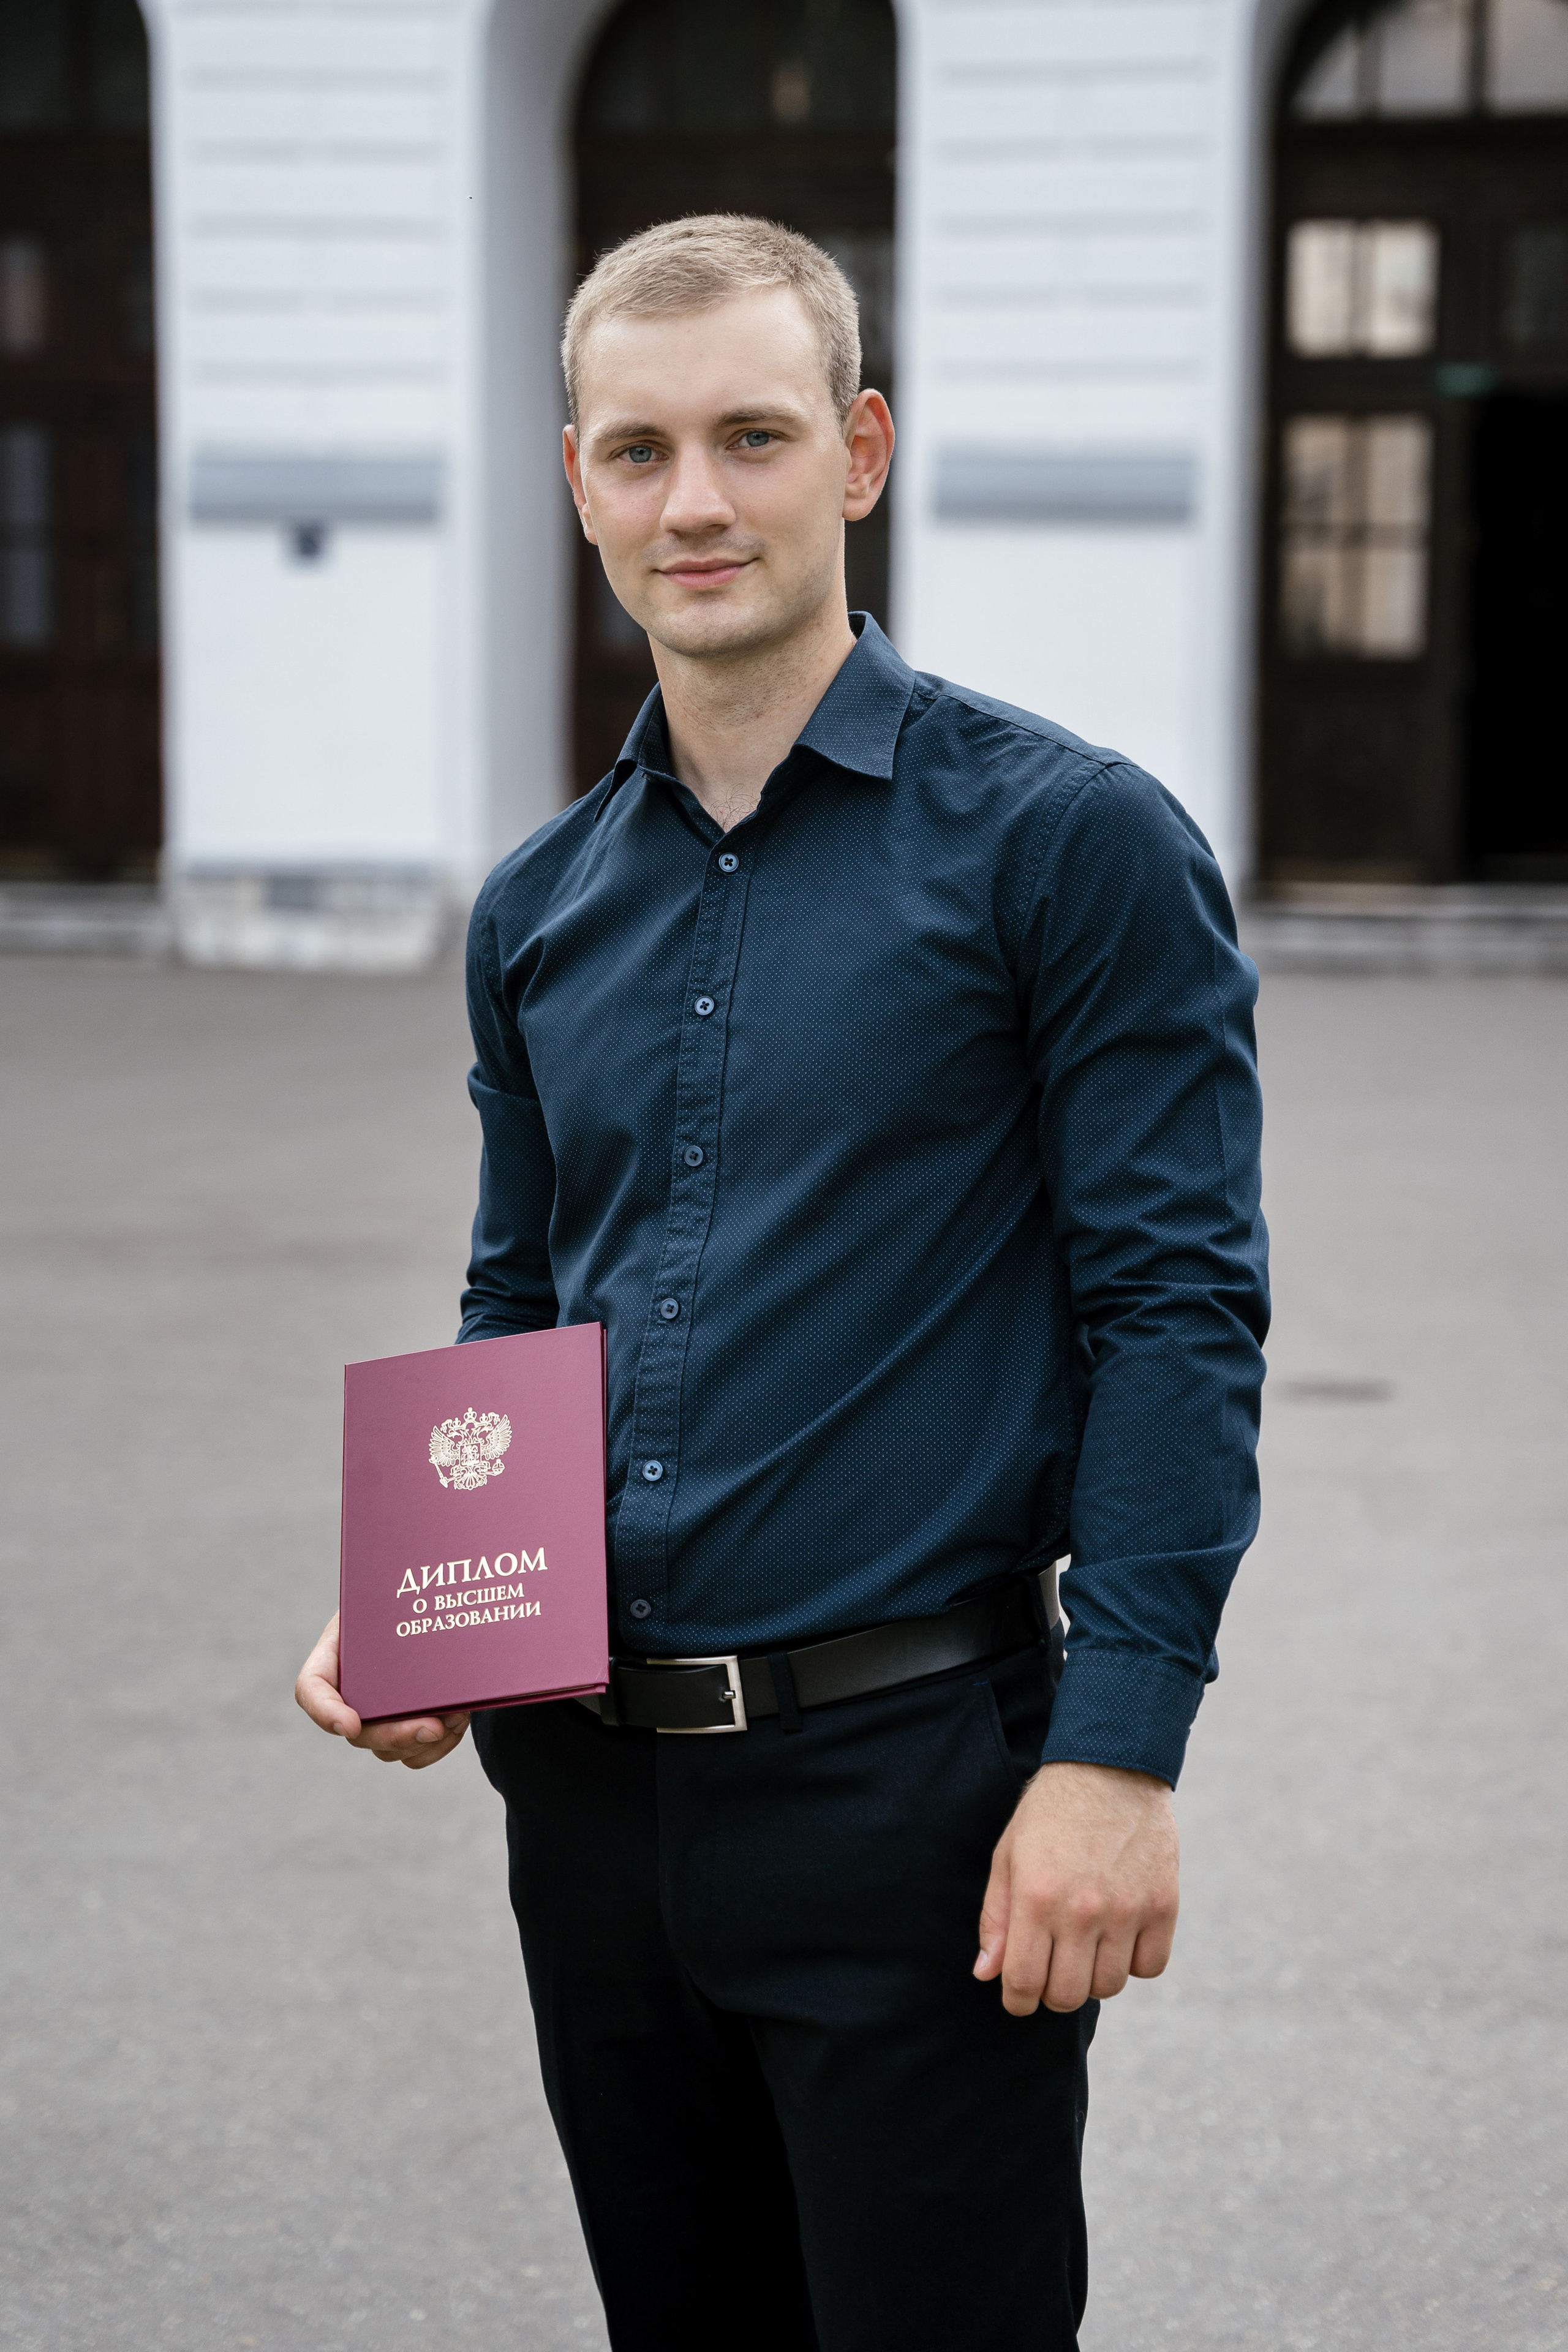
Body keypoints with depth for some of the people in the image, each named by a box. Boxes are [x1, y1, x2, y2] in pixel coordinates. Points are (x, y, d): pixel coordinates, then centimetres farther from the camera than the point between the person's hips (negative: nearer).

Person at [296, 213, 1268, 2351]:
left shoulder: (1070, 841, -8)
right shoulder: (541, 908, 10)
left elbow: (1175, 1316, -11)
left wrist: (1119, 1755, -17)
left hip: (911, 1778, -6)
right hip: (590, 1787, 6)